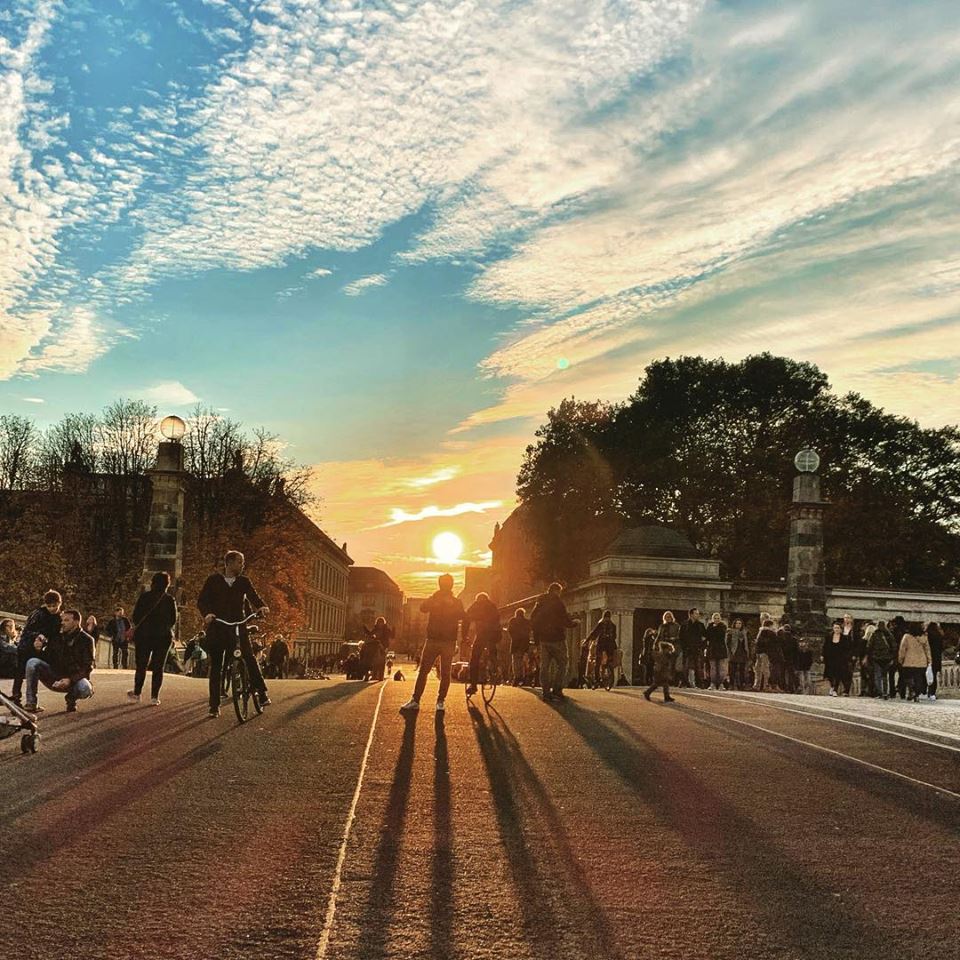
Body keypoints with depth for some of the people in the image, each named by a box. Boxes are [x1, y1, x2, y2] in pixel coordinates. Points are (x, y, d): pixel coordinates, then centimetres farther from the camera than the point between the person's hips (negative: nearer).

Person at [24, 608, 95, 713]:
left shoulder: (86, 640, -7)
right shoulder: (55, 636, 3)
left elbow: (87, 667, -12)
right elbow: (47, 659, 6)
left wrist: (70, 680, -27)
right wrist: (39, 650, -16)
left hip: (74, 678, -3)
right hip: (53, 678, 3)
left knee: (85, 689, -36)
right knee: (32, 662, -21)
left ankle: (71, 698, 3)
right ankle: (31, 703, -16)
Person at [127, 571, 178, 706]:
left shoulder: (144, 596, -5)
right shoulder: (170, 600, -2)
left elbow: (135, 616, -5)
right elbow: (173, 621, 2)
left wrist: (138, 628, 14)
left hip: (143, 635, 0)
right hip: (164, 637, 0)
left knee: (141, 666, 11)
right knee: (158, 667, 4)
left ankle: (137, 693, 15)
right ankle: (155, 697, 0)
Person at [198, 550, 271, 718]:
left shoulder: (244, 582, 9)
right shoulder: (213, 580, 3)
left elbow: (253, 596, -2)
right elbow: (202, 601, -3)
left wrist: (262, 606, -25)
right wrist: (207, 614, -24)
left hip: (238, 627, 1)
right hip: (217, 629, -1)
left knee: (249, 657, -19)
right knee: (216, 667, 3)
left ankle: (262, 693, -15)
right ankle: (214, 705, 11)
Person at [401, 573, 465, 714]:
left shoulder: (456, 602, 7)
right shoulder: (433, 599, 10)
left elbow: (463, 616, -12)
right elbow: (423, 608, -10)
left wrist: (451, 605, -22)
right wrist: (435, 599, -19)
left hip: (448, 642, -1)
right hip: (432, 639, 1)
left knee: (445, 673, 0)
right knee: (423, 670, -3)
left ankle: (441, 701, 7)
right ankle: (415, 700, -3)